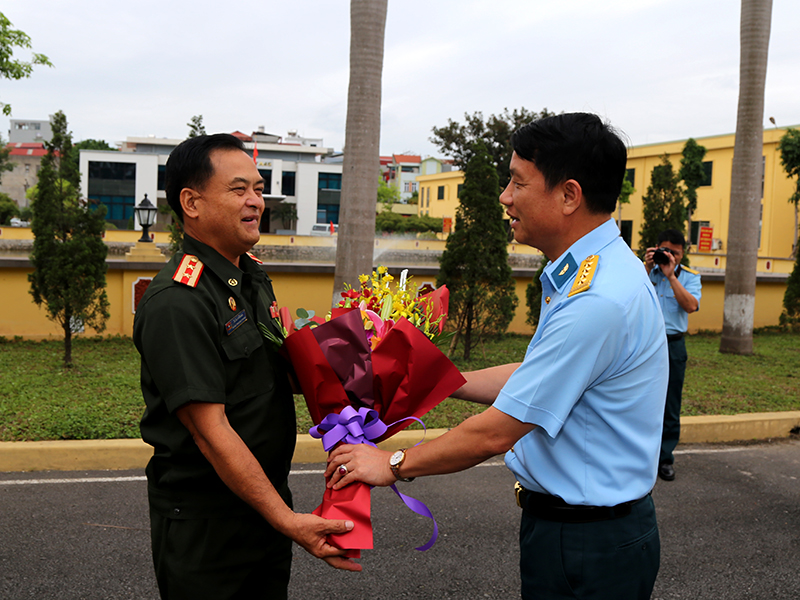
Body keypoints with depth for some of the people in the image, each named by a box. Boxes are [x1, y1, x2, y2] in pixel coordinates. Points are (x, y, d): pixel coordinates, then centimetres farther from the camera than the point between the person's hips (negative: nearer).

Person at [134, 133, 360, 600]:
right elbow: (211, 430, -24)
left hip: (268, 502, 8)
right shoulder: (176, 302, -21)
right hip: (202, 522, -8)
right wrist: (287, 521, -25)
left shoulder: (254, 276, 7)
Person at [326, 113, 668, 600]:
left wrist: (393, 465, -10)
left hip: (588, 549, -9)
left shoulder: (599, 301, -29)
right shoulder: (590, 273, 5)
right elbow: (532, 377, 14)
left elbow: (495, 433, -24)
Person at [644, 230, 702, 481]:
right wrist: (648, 268, -15)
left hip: (673, 345, 1)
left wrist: (670, 275, -16)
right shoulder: (644, 271, 5)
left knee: (670, 404, 6)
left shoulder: (689, 276, 5)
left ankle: (665, 458, 18)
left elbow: (691, 305, -12)